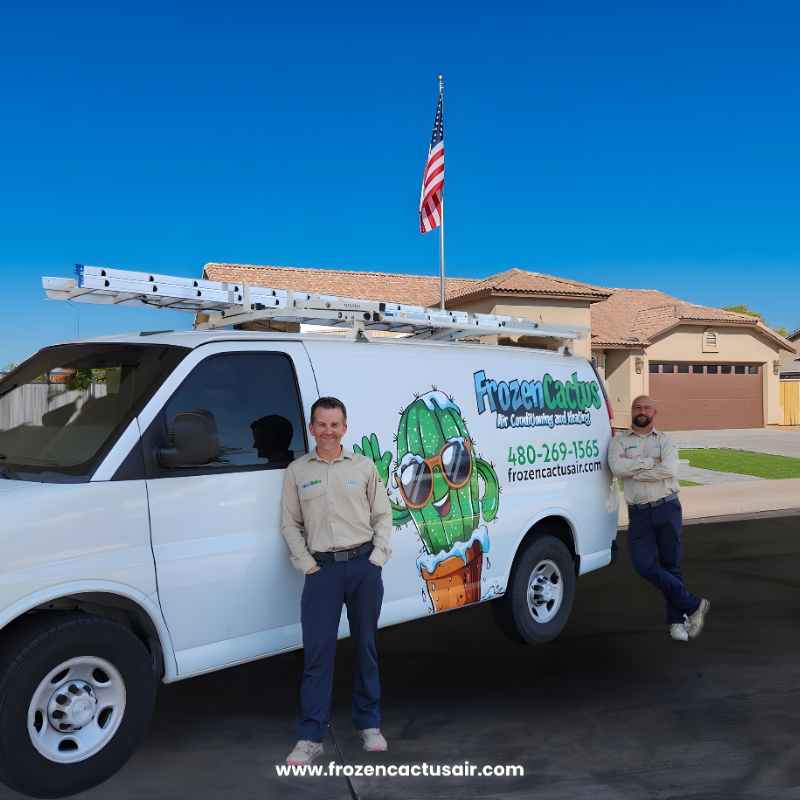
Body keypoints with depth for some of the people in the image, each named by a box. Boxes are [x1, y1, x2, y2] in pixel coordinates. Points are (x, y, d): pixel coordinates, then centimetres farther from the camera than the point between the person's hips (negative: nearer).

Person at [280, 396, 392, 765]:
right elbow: (290, 524, 8)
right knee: (317, 652, -1)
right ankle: (311, 737, 8)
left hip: (364, 565, 1)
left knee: (366, 645, 11)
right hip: (322, 568, -1)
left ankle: (369, 724, 26)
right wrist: (306, 563, -2)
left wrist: (377, 556, -1)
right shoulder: (297, 471, 5)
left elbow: (383, 515, 9)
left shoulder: (364, 466, 6)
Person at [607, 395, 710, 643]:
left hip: (668, 509, 0)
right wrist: (651, 462, -9)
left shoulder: (666, 440, 8)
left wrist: (634, 471, -9)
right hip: (638, 513, 1)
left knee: (671, 566, 5)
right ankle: (693, 605, 5)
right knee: (644, 565, -10)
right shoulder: (618, 442, 8)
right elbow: (617, 467, -12)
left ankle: (676, 620, 18)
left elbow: (669, 469, -11)